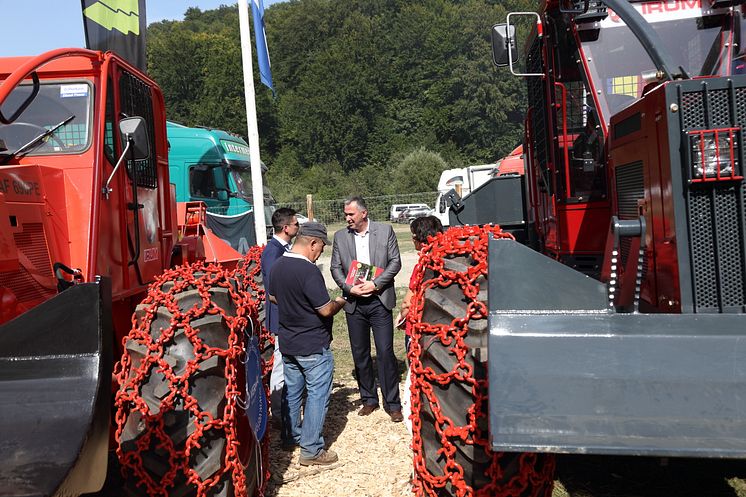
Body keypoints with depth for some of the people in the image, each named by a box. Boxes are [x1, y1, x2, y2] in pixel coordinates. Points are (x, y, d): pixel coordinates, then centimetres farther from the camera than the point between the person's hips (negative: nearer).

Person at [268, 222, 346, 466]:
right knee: (317, 395, 3)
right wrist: (340, 302, -3)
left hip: (287, 342, 8)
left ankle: (292, 436, 35)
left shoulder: (277, 266, 1)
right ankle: (311, 450, 9)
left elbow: (273, 297, 16)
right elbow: (326, 310, -22)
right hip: (313, 346, -8)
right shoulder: (309, 271, -25)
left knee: (292, 390, 20)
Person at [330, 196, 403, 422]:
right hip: (354, 303, 3)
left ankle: (393, 403, 9)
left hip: (379, 300, -3)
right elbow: (335, 268, 6)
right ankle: (368, 399, 25)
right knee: (360, 354, 10)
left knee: (385, 353, -3)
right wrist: (350, 288, -10)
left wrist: (375, 284, -13)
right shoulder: (340, 236, 6)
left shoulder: (385, 230, -1)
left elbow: (395, 262, -2)